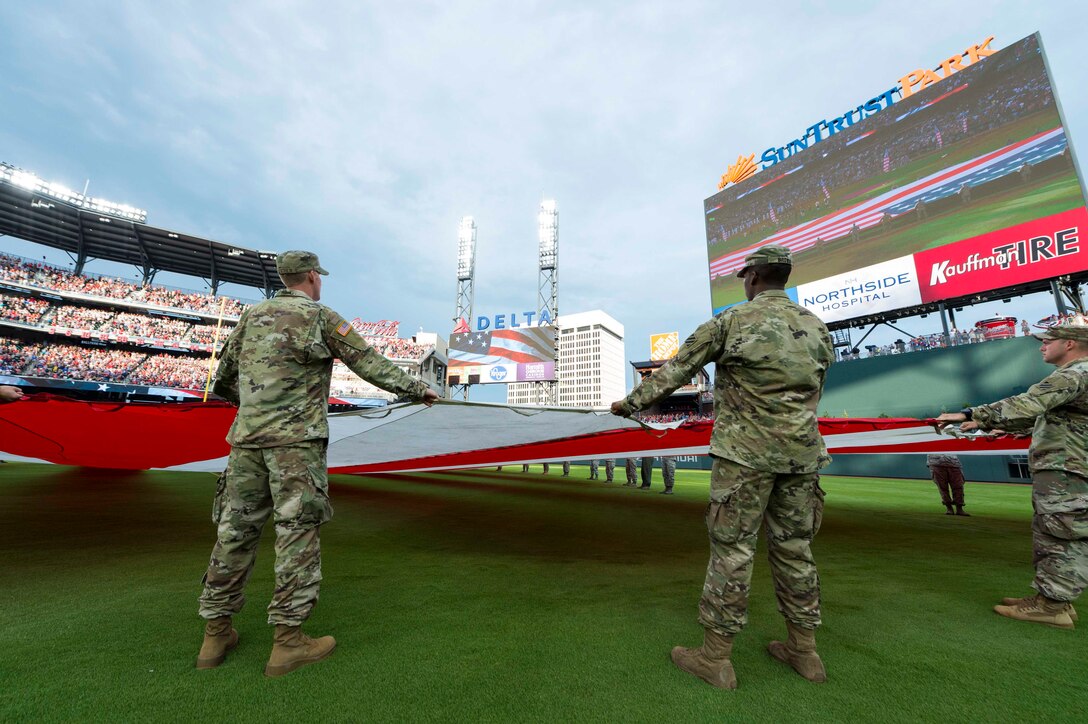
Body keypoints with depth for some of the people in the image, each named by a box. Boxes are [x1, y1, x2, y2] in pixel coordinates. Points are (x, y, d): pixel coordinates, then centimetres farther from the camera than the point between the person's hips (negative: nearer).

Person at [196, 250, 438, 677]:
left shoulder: (253, 316, 15)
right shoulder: (319, 317, -2)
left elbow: (223, 378, 21)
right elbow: (369, 363, -5)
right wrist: (417, 389, 3)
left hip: (247, 438, 6)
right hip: (296, 439, -6)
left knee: (236, 530, 12)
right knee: (298, 532, -1)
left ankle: (216, 634, 22)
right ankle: (288, 641, 4)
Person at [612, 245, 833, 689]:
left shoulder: (730, 322, -6)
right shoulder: (817, 328, 11)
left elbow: (675, 371, -4)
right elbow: (814, 392, 20)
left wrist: (631, 403, 6)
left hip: (746, 451, -6)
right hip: (801, 452, 6)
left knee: (731, 549, -1)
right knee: (794, 548, 15)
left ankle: (715, 658, 9)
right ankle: (803, 651, 27)